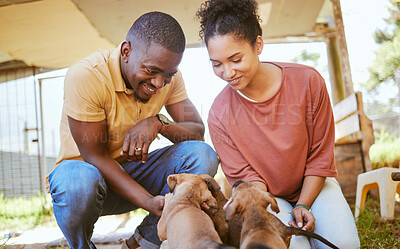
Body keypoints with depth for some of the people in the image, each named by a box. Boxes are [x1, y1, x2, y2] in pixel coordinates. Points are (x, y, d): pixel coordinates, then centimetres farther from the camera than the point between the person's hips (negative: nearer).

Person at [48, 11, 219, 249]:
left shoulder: (168, 75, -8)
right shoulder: (85, 76, -25)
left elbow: (198, 132, -8)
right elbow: (96, 157, -24)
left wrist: (158, 122, -30)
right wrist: (151, 202, -36)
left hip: (133, 170, 4)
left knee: (203, 155, -20)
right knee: (79, 183, -41)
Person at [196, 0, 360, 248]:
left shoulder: (307, 81, -17)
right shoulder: (219, 115, -17)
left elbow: (320, 155, -8)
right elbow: (246, 176, -11)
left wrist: (303, 205, -14)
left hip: (314, 184, 1)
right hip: (268, 195, -1)